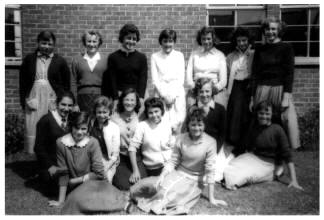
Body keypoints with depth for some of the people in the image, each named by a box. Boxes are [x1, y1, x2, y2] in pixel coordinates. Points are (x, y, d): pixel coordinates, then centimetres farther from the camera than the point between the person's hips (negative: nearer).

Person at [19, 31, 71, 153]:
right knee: (32, 129, 4)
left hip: (53, 100, -1)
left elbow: (66, 84, 4)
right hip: (33, 99, 2)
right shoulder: (29, 59, 8)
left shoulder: (60, 61, 3)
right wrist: (23, 100, 2)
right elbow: (22, 82, 9)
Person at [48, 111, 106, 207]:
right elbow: (63, 173, -8)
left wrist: (76, 180, -10)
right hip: (74, 188, 2)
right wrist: (61, 201, -9)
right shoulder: (61, 143, -12)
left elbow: (99, 173, -13)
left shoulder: (92, 143, -16)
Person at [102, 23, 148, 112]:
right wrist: (115, 99, -9)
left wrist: (141, 98, -12)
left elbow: (143, 78, 1)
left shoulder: (141, 57, 7)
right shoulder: (113, 57, 5)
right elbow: (112, 80, 1)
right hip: (119, 94, 0)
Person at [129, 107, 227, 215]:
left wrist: (211, 198, -14)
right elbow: (173, 161, -2)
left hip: (193, 181, -2)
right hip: (177, 174, 3)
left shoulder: (210, 142, -15)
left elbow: (210, 170, -15)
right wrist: (162, 175, -19)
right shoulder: (181, 139, -6)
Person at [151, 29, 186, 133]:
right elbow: (154, 80, 2)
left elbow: (181, 78, 5)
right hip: (161, 94, -1)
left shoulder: (179, 55, 10)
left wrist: (172, 95, -6)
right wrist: (164, 95, -7)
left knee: (177, 122, -6)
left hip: (177, 94, 1)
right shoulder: (155, 57, 7)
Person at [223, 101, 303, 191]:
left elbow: (287, 154, -18)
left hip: (269, 164, -4)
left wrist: (293, 180, -22)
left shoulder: (277, 130, -17)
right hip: (254, 157, 4)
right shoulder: (254, 129, -4)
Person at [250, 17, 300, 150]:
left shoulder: (286, 48, 3)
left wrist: (286, 96, -12)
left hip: (280, 90, -2)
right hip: (262, 90, 3)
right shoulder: (259, 50, 12)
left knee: (283, 121, -2)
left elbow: (289, 73, -3)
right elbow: (254, 74, 10)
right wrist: (252, 97, 6)